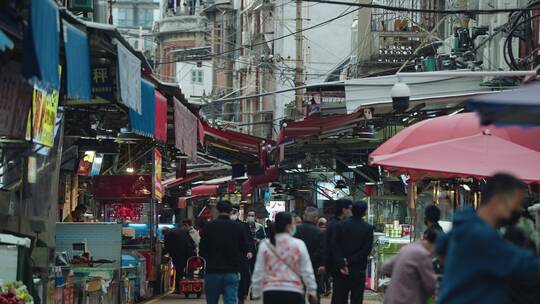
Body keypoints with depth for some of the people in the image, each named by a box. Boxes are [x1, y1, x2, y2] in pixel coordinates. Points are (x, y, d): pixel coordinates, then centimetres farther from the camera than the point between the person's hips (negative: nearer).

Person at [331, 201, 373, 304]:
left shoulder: (340, 225, -1)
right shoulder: (368, 228, -6)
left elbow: (335, 246, -6)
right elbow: (367, 249, -11)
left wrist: (341, 264, -8)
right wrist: (351, 260, -9)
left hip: (341, 270, 2)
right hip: (358, 269, -2)